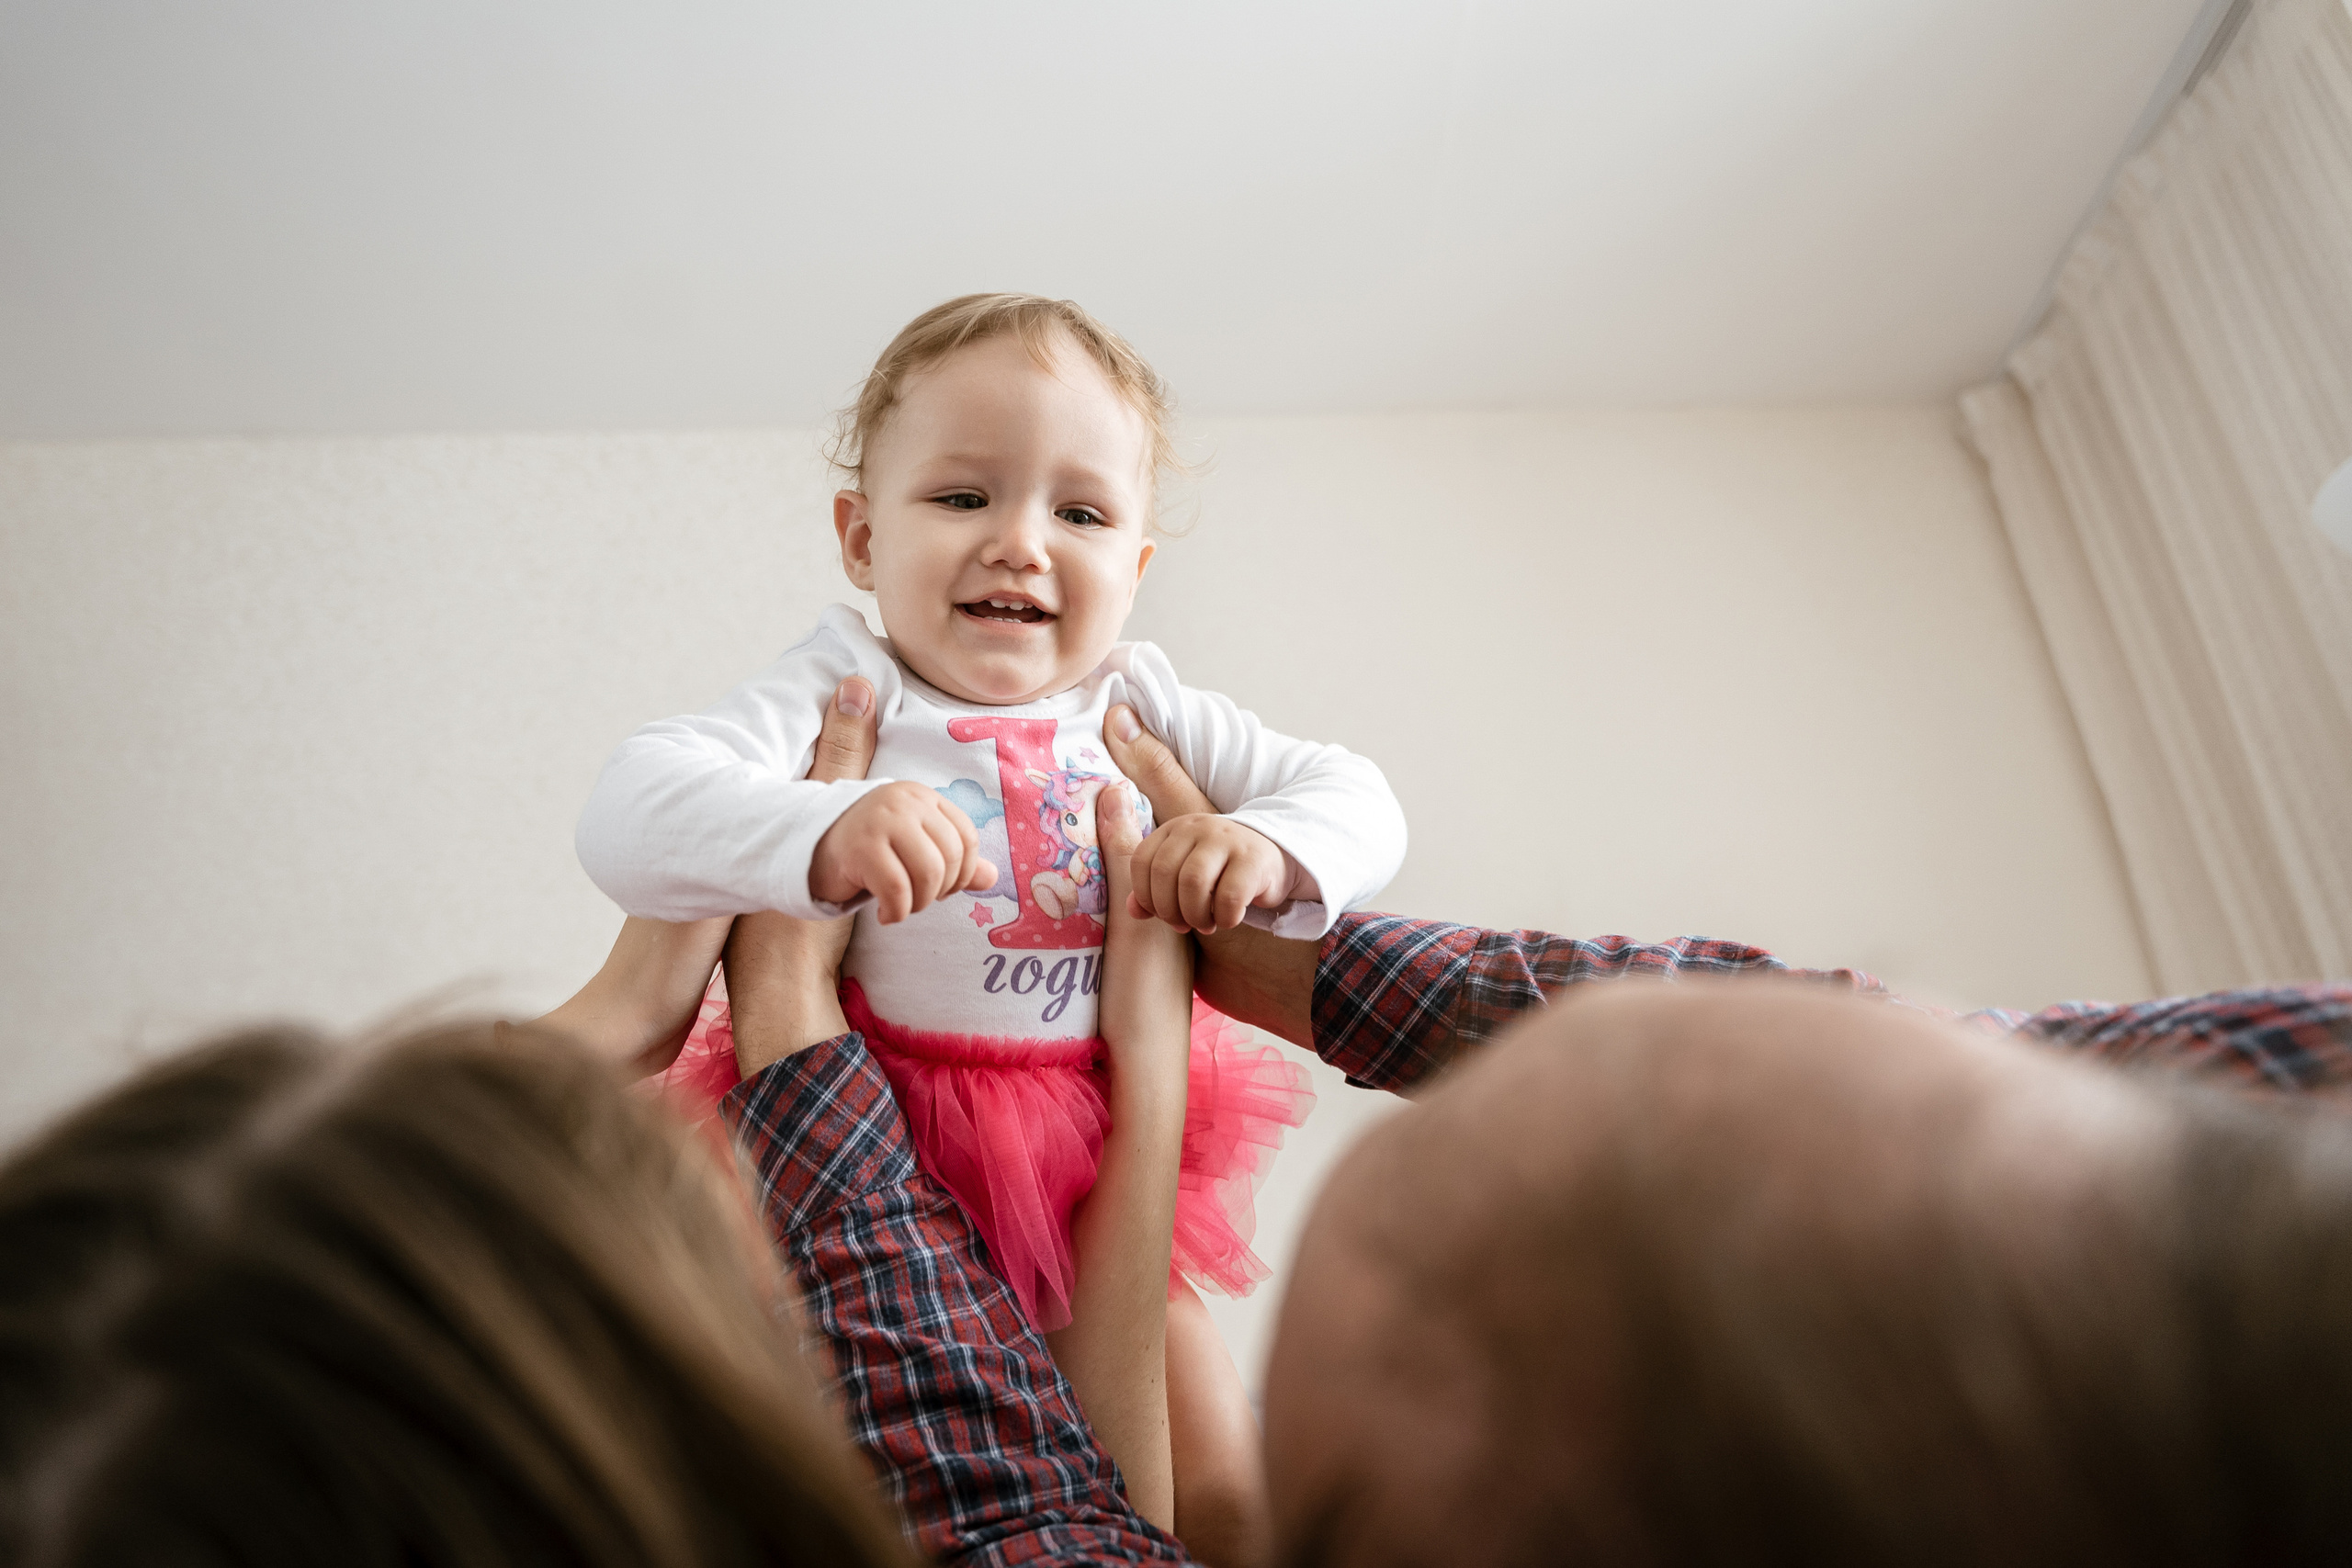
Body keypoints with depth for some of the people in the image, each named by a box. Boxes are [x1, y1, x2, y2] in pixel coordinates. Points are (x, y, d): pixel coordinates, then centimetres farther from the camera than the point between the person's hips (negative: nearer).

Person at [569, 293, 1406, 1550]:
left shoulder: (1136, 707, 0)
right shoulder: (841, 698, -12)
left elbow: (1355, 799, 3)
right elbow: (627, 819, -26)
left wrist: (1271, 849, -20)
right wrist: (821, 836, -44)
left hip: (1110, 1159, 3)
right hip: (876, 1160, -3)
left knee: (1215, 1485, 8)